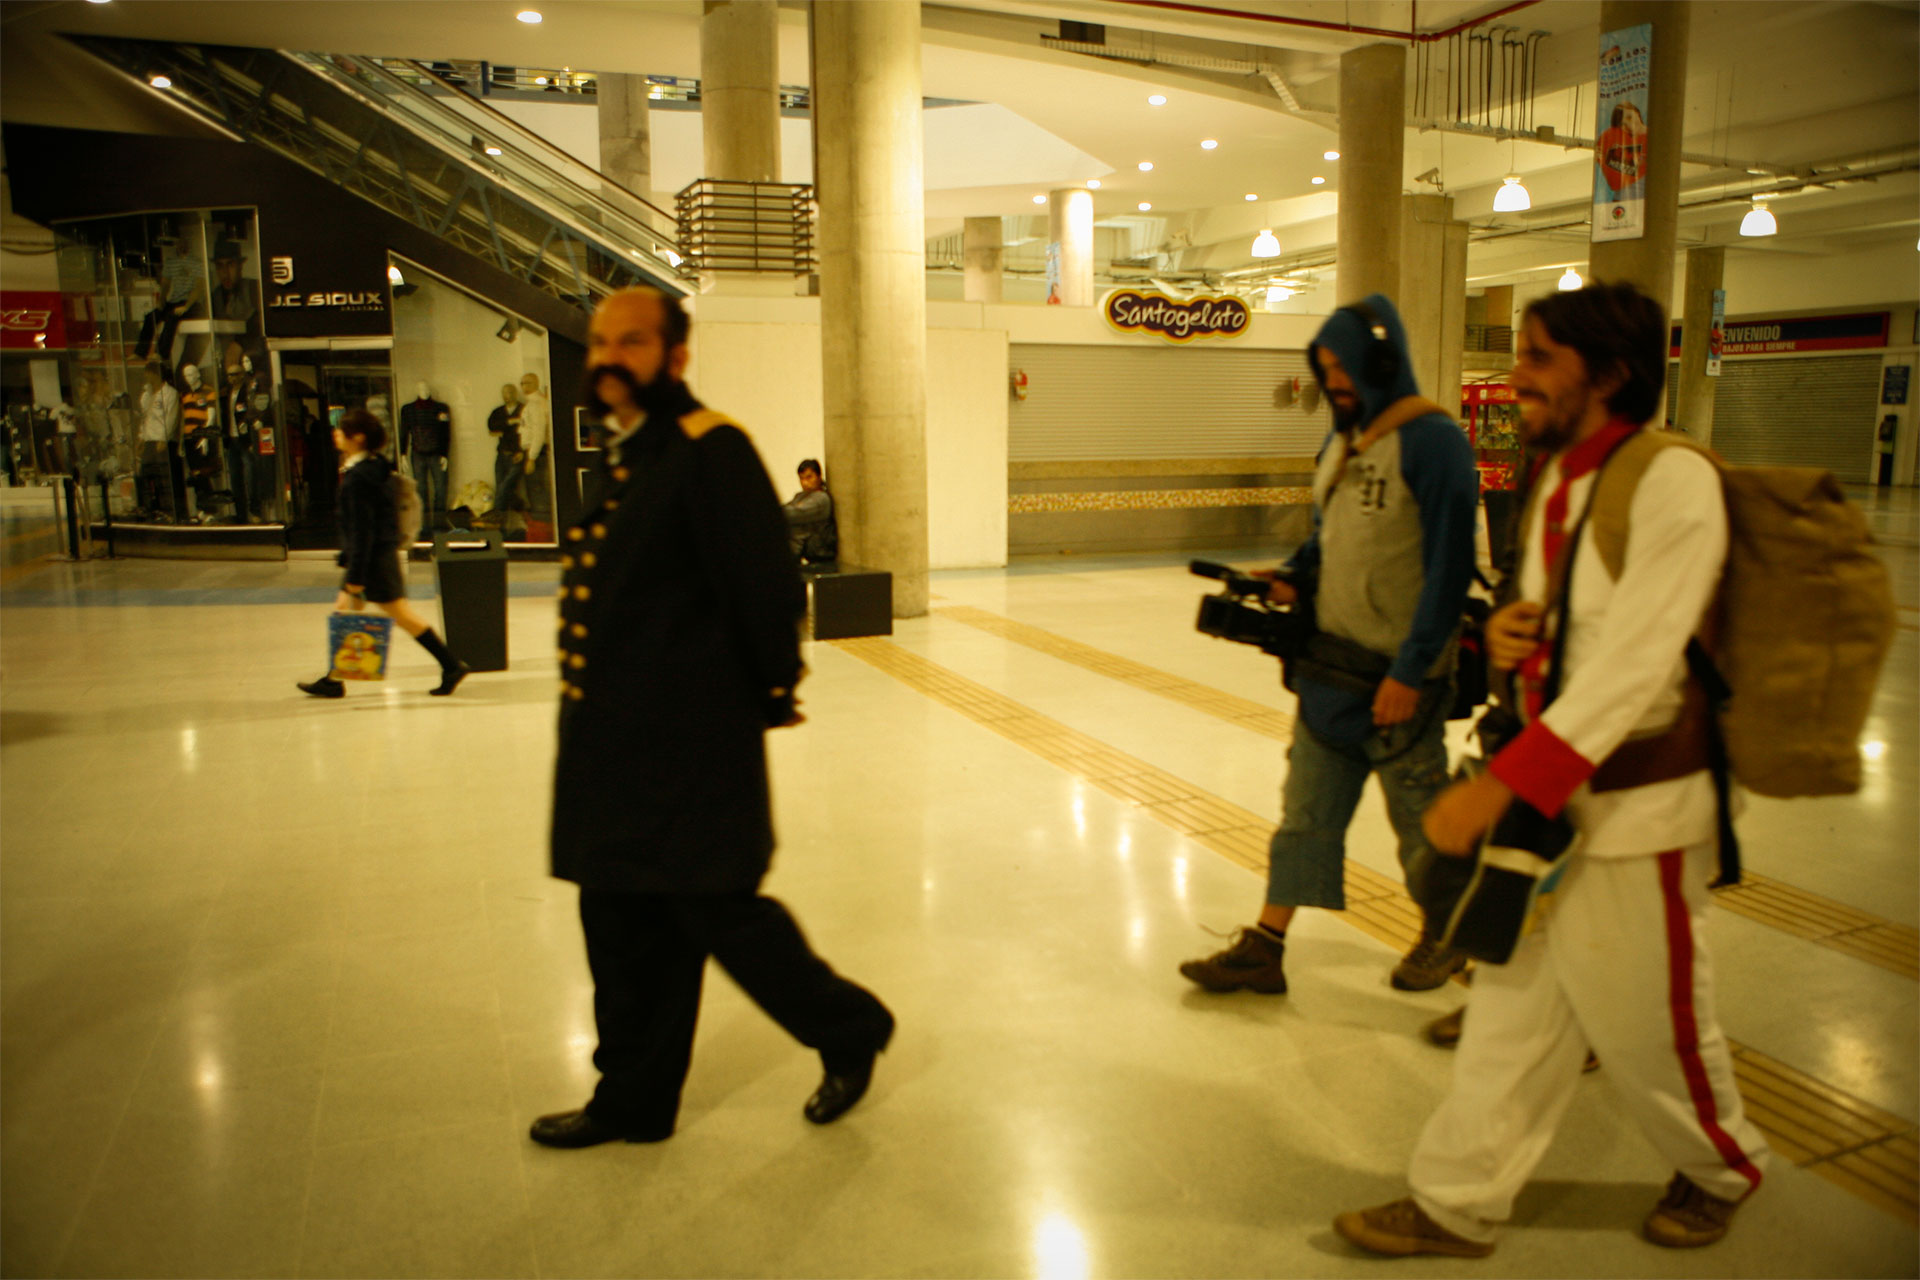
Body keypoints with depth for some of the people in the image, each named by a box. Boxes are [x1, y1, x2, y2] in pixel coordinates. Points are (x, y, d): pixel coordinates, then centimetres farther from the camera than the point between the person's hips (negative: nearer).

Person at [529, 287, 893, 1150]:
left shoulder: (710, 450, -15)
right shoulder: (618, 454, 13)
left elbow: (765, 583, -18)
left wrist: (773, 694, -8)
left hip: (687, 739, -9)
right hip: (612, 737, 9)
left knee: (717, 908, 0)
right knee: (619, 918, 15)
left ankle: (849, 1030, 25)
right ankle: (634, 1098, 32)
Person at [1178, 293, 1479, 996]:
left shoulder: (1431, 440, -14)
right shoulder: (1339, 442, 11)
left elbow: (1449, 567, -17)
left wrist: (1410, 671, -18)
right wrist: (1292, 577, 1)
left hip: (1396, 674, -7)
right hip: (1329, 662, 7)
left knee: (1420, 818, 10)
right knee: (1304, 810, 10)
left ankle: (1447, 934, 32)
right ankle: (1265, 946, 17)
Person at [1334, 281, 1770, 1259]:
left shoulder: (1673, 481, -19)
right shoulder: (1555, 479, 7)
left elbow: (1631, 668, -26)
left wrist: (1495, 789, -29)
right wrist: (1506, 636, -6)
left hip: (1635, 811, -7)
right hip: (1548, 796, 8)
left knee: (1650, 1030, 12)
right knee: (1511, 1013, 14)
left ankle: (1723, 1169, 42)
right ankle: (1458, 1205, 27)